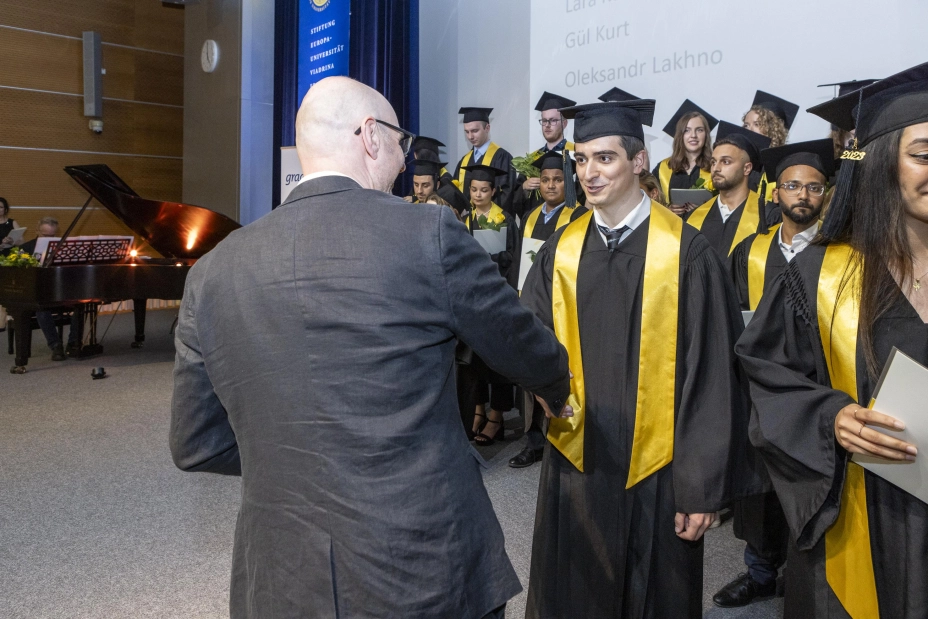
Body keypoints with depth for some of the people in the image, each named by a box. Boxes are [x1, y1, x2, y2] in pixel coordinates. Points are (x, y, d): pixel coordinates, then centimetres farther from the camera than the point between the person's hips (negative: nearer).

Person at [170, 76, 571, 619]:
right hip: (427, 573, -3)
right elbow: (525, 349, 1)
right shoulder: (429, 233, -14)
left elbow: (195, 445, 4)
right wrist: (559, 391, 23)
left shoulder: (214, 272, -3)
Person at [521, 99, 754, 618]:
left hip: (655, 475, -3)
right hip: (575, 463, 4)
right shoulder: (562, 249, 2)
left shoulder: (685, 253, -10)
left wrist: (703, 486, -10)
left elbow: (712, 377, -10)